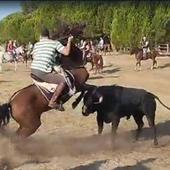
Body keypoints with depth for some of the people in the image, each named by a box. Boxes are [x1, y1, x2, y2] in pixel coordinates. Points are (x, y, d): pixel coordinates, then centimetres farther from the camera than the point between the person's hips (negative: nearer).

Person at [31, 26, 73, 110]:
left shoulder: (36, 44, 19)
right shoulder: (55, 43, 4)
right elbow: (66, 52, -3)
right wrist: (69, 41, 11)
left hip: (33, 70, 7)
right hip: (43, 72, -7)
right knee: (63, 80, -5)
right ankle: (53, 102, -13)